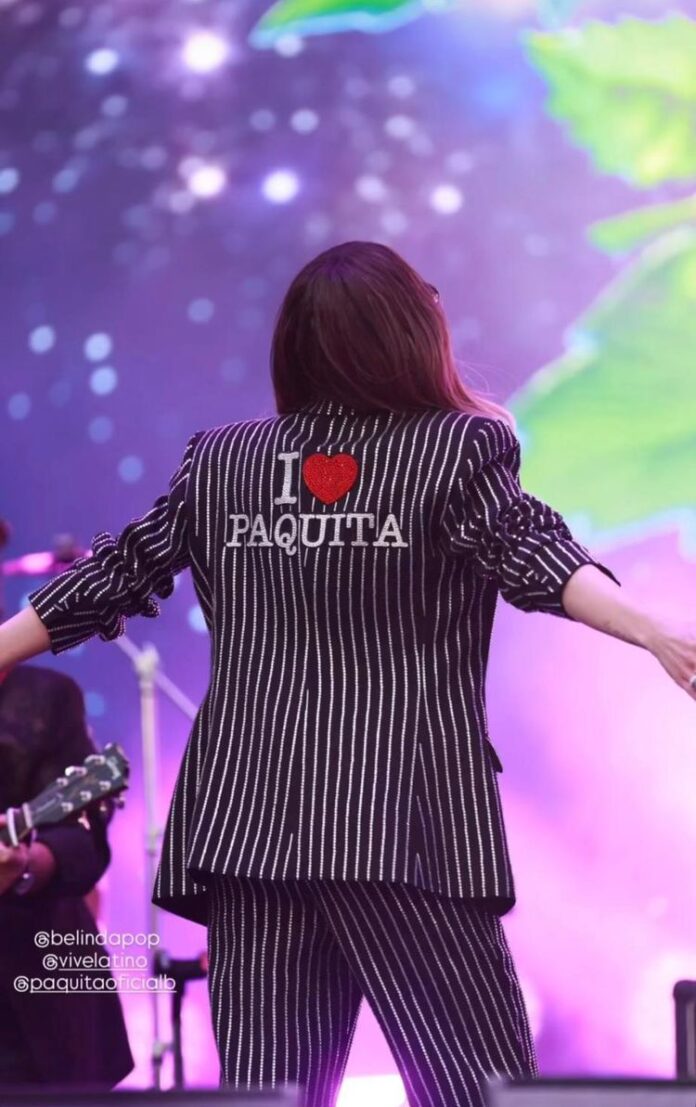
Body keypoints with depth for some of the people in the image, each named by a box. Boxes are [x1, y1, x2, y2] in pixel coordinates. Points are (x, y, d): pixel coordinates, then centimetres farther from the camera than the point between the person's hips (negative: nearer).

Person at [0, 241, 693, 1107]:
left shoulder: (219, 462, 12)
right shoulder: (461, 449, 0)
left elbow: (114, 580, 15)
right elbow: (533, 556, -15)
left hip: (248, 826, 4)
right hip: (400, 824, -4)